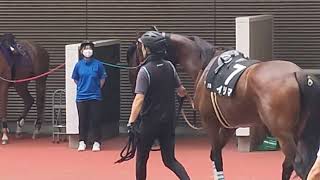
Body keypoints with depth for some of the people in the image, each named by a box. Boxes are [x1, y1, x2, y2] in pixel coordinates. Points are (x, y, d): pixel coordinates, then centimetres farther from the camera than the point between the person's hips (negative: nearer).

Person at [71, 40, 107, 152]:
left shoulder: (98, 64, -4)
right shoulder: (79, 65, 0)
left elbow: (102, 79, 7)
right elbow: (75, 79, 13)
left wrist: (97, 88, 8)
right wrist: (82, 88, 10)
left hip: (95, 97, -1)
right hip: (81, 97, 1)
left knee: (95, 120, 0)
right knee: (82, 120, 6)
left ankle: (96, 142, 8)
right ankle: (82, 142, 15)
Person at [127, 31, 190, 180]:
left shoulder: (145, 70, -16)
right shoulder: (169, 67, 1)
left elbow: (139, 99, -24)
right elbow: (180, 90, 15)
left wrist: (131, 122, -25)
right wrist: (183, 93, 39)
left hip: (149, 121, -5)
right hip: (168, 121, 5)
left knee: (141, 159, 12)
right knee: (169, 160, 9)